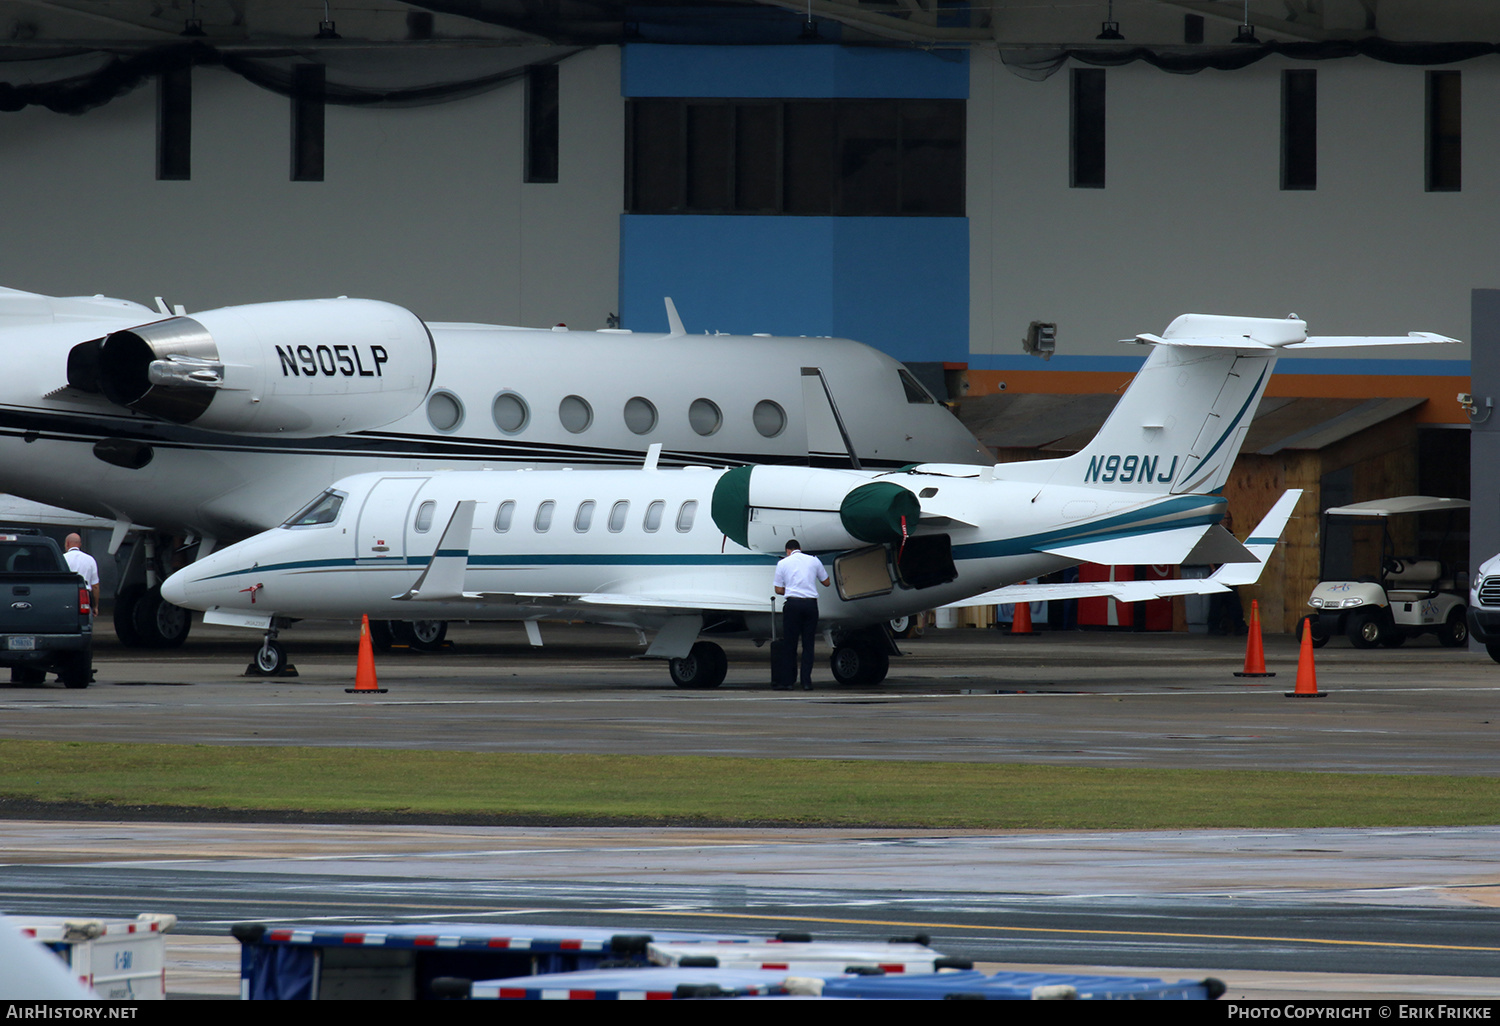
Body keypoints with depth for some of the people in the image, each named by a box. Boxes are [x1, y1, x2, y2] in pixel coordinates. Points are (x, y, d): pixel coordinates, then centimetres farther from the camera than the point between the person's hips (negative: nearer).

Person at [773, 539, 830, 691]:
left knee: (789, 644, 5)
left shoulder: (783, 563, 5)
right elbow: (826, 582, 18)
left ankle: (785, 681, 4)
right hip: (811, 604, 1)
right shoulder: (814, 561, 9)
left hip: (793, 604, -1)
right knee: (808, 644, 5)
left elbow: (779, 590, 5)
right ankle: (806, 681, 1)